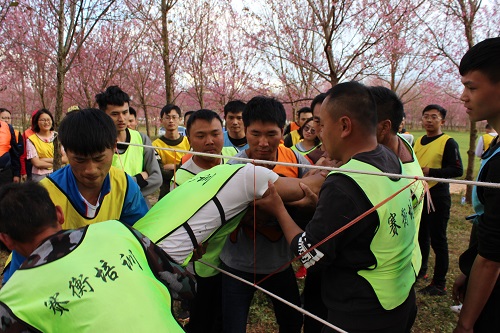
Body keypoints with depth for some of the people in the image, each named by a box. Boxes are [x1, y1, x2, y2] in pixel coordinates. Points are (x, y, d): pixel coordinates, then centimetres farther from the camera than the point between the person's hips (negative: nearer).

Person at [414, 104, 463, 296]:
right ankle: (421, 271, 35)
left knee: (437, 240, 0)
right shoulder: (418, 141, 12)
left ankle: (439, 284, 10)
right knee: (421, 236, 18)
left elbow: (457, 170, -16)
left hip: (438, 197, -6)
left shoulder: (448, 143, -9)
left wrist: (430, 172, -24)